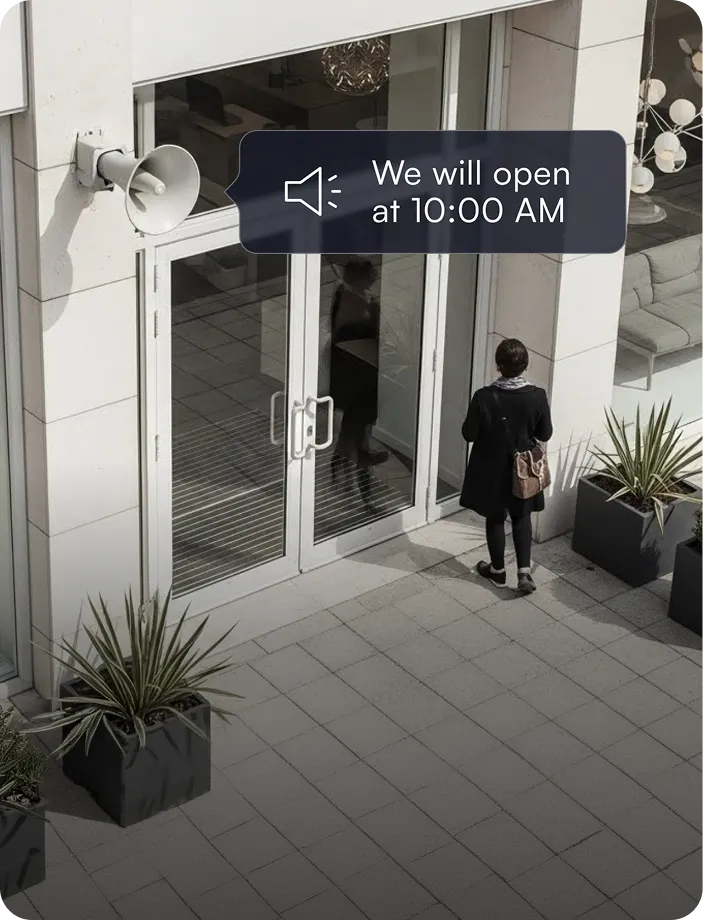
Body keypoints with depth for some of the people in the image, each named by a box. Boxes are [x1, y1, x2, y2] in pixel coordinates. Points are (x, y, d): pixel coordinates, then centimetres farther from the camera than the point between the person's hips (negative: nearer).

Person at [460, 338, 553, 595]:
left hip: (491, 469, -1)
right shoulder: (537, 396, -18)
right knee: (522, 517, 21)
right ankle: (524, 572, 15)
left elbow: (469, 434, -13)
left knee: (495, 518, 18)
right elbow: (545, 435, -6)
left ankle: (498, 571, 33)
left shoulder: (484, 397, -23)